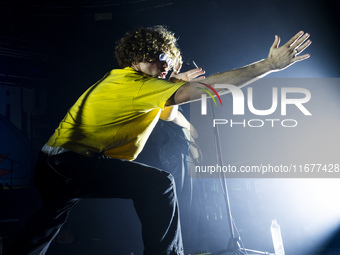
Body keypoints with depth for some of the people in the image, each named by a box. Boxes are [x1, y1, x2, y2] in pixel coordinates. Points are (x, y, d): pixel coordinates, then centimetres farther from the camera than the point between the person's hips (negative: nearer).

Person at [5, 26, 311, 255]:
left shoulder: (123, 81, 12)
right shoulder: (134, 84, -17)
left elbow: (169, 114, 23)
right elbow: (206, 87, -24)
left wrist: (178, 84, 4)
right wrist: (269, 65, -24)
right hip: (70, 162, -11)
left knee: (52, 216, 36)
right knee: (159, 183, -23)